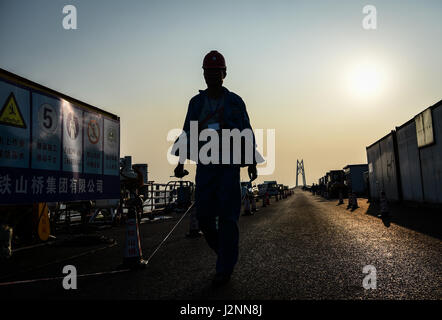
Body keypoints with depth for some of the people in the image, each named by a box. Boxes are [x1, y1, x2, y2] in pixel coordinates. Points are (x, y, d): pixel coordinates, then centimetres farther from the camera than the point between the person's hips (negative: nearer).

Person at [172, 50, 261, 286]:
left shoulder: (235, 102, 2)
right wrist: (180, 163, -3)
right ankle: (227, 255, 24)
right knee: (204, 217, -2)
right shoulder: (196, 102, 9)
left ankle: (224, 270, 2)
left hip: (229, 166, -2)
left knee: (227, 217, -9)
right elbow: (187, 133, 8)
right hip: (204, 167, 3)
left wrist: (252, 164, -3)